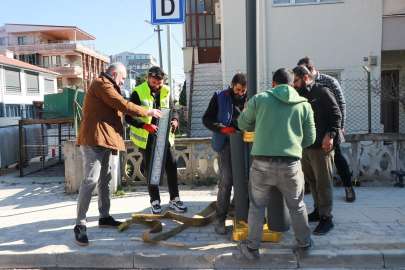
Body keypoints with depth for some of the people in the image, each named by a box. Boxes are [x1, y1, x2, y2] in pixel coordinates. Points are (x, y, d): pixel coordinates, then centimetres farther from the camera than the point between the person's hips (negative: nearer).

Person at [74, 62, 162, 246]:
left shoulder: (107, 86, 25)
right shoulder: (102, 85, -8)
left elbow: (118, 108, 21)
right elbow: (124, 106, -13)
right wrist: (148, 113, -3)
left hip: (104, 141, 11)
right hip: (94, 140, -11)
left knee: (105, 180, 14)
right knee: (91, 180, -13)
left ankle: (104, 217, 24)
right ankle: (80, 225, -7)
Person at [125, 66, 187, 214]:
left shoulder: (165, 91, 6)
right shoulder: (138, 92, -8)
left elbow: (173, 110, 16)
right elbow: (129, 117, -12)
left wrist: (175, 120, -7)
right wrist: (145, 125, -27)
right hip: (147, 138, -3)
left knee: (171, 167, 5)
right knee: (150, 170, 5)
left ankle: (174, 199, 19)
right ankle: (155, 201, 19)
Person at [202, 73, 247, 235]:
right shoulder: (220, 97, 4)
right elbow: (207, 119, 1)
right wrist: (223, 128, -13)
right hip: (227, 143, -3)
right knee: (226, 180, -9)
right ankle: (221, 218, 2)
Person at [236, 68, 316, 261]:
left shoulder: (259, 99, 1)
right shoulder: (304, 105, 6)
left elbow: (242, 124, 13)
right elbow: (310, 139, 12)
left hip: (262, 164, -1)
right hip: (291, 165, 2)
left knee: (257, 207, 13)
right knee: (297, 206, 21)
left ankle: (252, 248, 25)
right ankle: (304, 245, 38)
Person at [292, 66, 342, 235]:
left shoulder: (322, 92, -5)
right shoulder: (301, 95, 17)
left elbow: (336, 115, -11)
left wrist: (329, 135, -20)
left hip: (321, 147, -7)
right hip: (305, 146, 8)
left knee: (323, 183, -2)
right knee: (312, 181, 15)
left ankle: (326, 218, 7)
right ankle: (318, 211, 28)